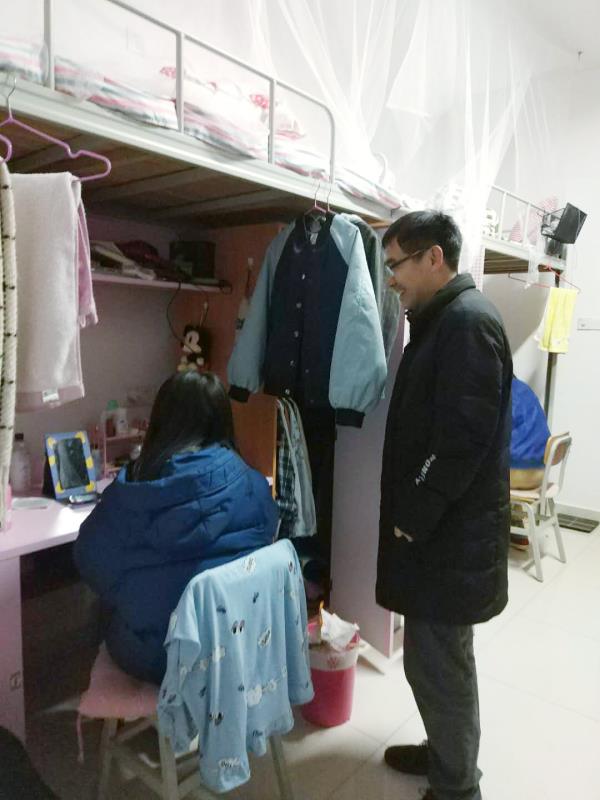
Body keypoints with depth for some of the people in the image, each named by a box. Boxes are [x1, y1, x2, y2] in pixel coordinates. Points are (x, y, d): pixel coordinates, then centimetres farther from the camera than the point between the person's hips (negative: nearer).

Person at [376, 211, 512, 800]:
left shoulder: (467, 320, -17)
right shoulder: (443, 318, 14)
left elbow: (462, 439, -23)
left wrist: (411, 518, -14)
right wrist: (408, 514, 14)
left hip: (449, 536, -9)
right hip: (438, 529, 9)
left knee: (437, 666, 6)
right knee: (437, 659, 22)